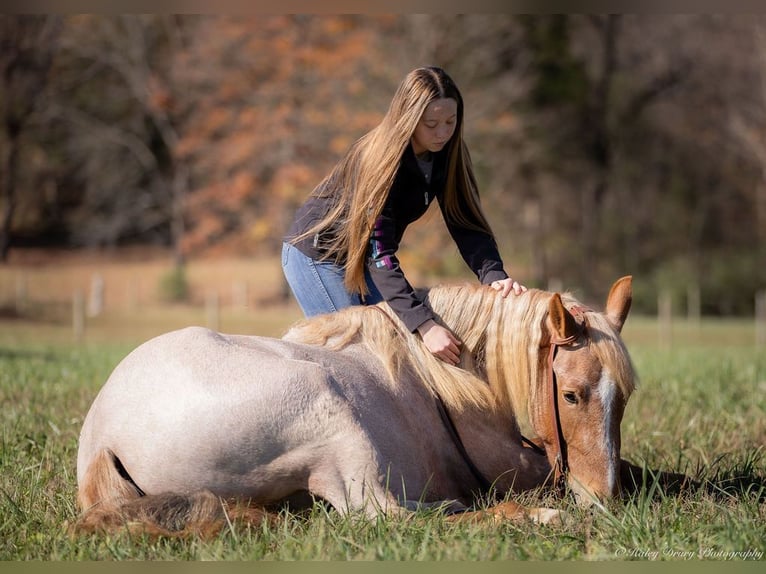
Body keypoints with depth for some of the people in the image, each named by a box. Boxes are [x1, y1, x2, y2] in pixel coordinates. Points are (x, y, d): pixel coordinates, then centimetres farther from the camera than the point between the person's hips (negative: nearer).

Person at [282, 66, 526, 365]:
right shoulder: (379, 160, -32)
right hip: (317, 255, -7)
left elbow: (466, 224, -14)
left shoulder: (445, 156, -12)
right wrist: (425, 325, -46)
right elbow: (377, 253, -37)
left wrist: (494, 276, -34)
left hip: (360, 258, 7)